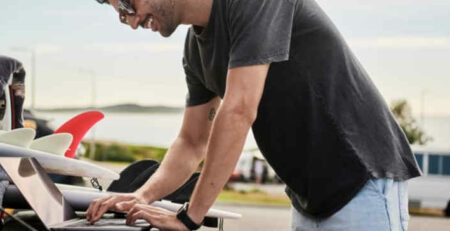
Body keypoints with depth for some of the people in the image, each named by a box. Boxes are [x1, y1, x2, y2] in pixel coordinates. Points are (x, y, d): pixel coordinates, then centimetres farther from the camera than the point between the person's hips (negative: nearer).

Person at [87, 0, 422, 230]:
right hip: (308, 201, 9)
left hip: (363, 183, -8)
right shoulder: (196, 48, 7)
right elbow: (192, 142, 14)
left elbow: (238, 112, -25)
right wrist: (143, 196, -5)